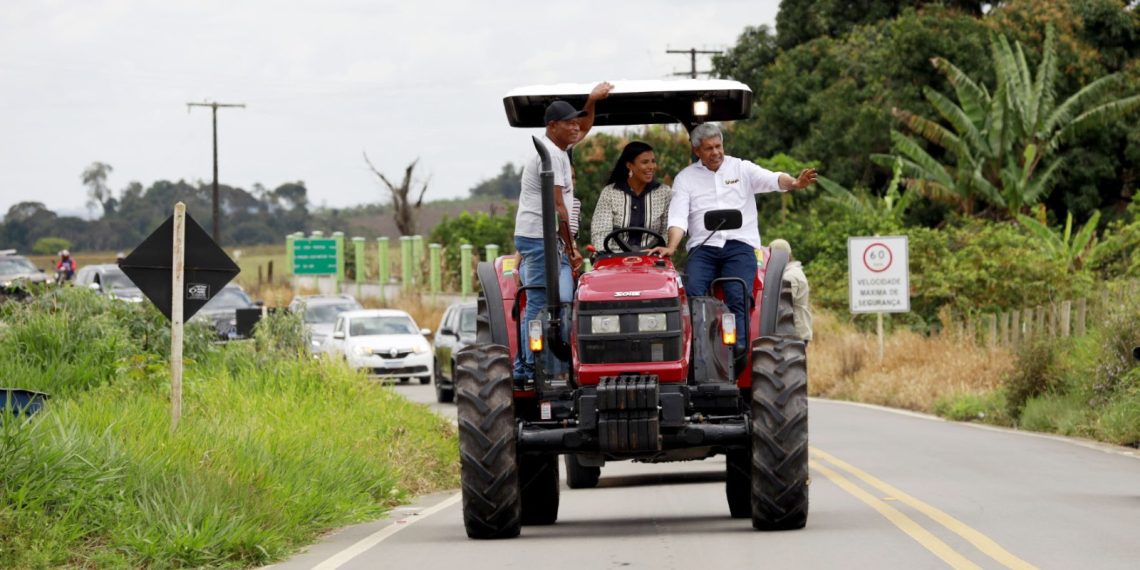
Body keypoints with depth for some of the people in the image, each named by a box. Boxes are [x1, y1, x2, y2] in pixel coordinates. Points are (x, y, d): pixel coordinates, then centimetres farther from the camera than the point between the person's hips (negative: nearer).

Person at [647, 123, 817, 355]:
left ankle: (738, 349, -34)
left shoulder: (741, 168, 12)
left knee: (737, 295, -25)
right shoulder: (685, 178, 13)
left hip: (739, 243, -1)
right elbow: (678, 217, 2)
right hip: (703, 247, 1)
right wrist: (671, 247, -16)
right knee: (692, 292, -26)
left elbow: (771, 179, -5)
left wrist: (794, 183, -28)